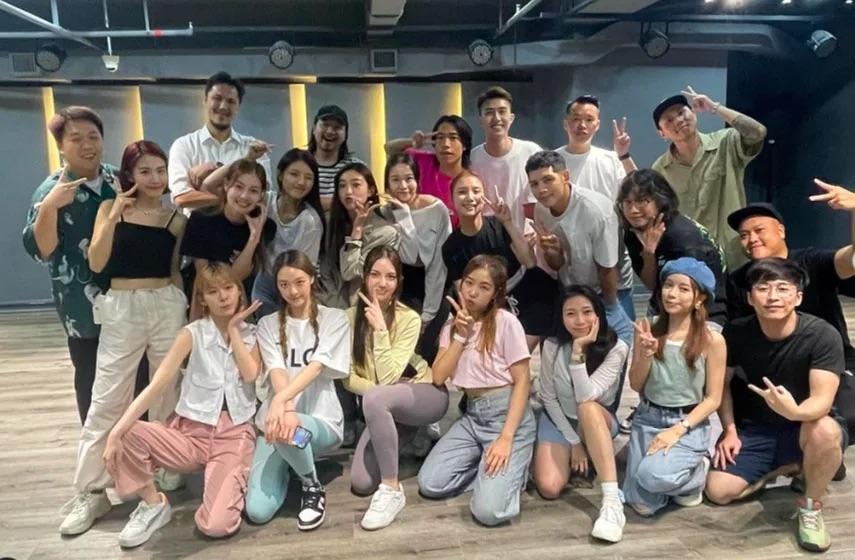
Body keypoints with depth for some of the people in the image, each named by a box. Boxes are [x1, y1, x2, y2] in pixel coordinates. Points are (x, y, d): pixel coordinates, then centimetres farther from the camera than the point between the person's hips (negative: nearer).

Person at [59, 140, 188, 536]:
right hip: (121, 310, -1)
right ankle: (89, 492, 7)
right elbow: (96, 263, -9)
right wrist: (114, 217, -18)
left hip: (166, 307, 1)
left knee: (169, 393, 10)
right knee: (106, 401, 0)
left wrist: (186, 309, 6)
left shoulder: (175, 219, 4)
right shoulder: (111, 208, 2)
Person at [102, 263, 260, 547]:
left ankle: (233, 484, 14)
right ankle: (154, 504, 1)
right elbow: (157, 385, -12)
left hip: (235, 434, -1)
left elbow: (250, 375, -13)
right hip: (191, 430, 1)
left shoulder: (251, 334, 5)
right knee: (126, 436, -25)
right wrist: (116, 431, -22)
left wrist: (234, 330, -7)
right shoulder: (192, 334, -2)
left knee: (217, 525, -21)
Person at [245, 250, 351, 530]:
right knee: (257, 511, -16)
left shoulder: (334, 319, 0)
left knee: (293, 432, -40)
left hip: (321, 420, -2)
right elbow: (277, 372, -10)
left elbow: (316, 367, -15)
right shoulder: (268, 324, 7)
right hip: (275, 417, 3)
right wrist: (286, 409, -30)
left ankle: (313, 487, -7)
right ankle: (289, 464, 17)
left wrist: (281, 399, -32)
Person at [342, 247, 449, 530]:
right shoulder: (352, 317, -9)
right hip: (386, 407, 5)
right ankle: (399, 438, 20)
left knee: (375, 399, -38)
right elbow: (348, 378, -6)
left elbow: (387, 377, -26)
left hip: (424, 393, -4)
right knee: (361, 483, -10)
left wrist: (380, 328, -29)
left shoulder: (409, 318, -18)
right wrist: (376, 390, -22)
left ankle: (392, 490, -24)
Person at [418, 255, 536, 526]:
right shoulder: (453, 324, 9)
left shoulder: (505, 321, -8)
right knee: (429, 484, -10)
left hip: (508, 413, -5)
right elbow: (438, 377, -2)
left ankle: (513, 466, 11)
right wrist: (461, 335, -11)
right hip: (472, 414, 6)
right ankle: (486, 464, 13)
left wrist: (506, 437, -18)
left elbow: (522, 381, -10)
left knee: (489, 511, -19)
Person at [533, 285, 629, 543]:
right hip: (559, 421, 2)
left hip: (598, 422, -1)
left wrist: (578, 351, -36)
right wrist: (573, 441, -10)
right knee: (549, 488, -22)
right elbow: (548, 398, -6)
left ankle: (613, 501, -39)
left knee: (588, 408, -39)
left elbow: (586, 397, -29)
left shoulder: (617, 349, -18)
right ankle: (567, 456, 13)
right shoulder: (552, 346, -14)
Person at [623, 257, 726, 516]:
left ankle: (697, 471, 4)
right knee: (642, 505, -5)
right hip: (647, 419, 3)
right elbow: (636, 386, 1)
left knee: (652, 476, -30)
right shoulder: (648, 330, -3)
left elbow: (713, 398, -7)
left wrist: (678, 430, -17)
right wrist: (646, 355, -18)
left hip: (689, 424, -3)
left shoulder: (712, 340, -10)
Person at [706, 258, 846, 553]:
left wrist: (794, 411, -53)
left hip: (804, 426, -3)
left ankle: (811, 506, -8)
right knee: (718, 491, -15)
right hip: (754, 428, 3)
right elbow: (723, 382, 3)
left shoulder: (822, 335, -22)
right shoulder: (736, 332, -12)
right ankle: (789, 466, 14)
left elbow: (822, 401, -30)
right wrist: (729, 430, -7)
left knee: (825, 431, -39)